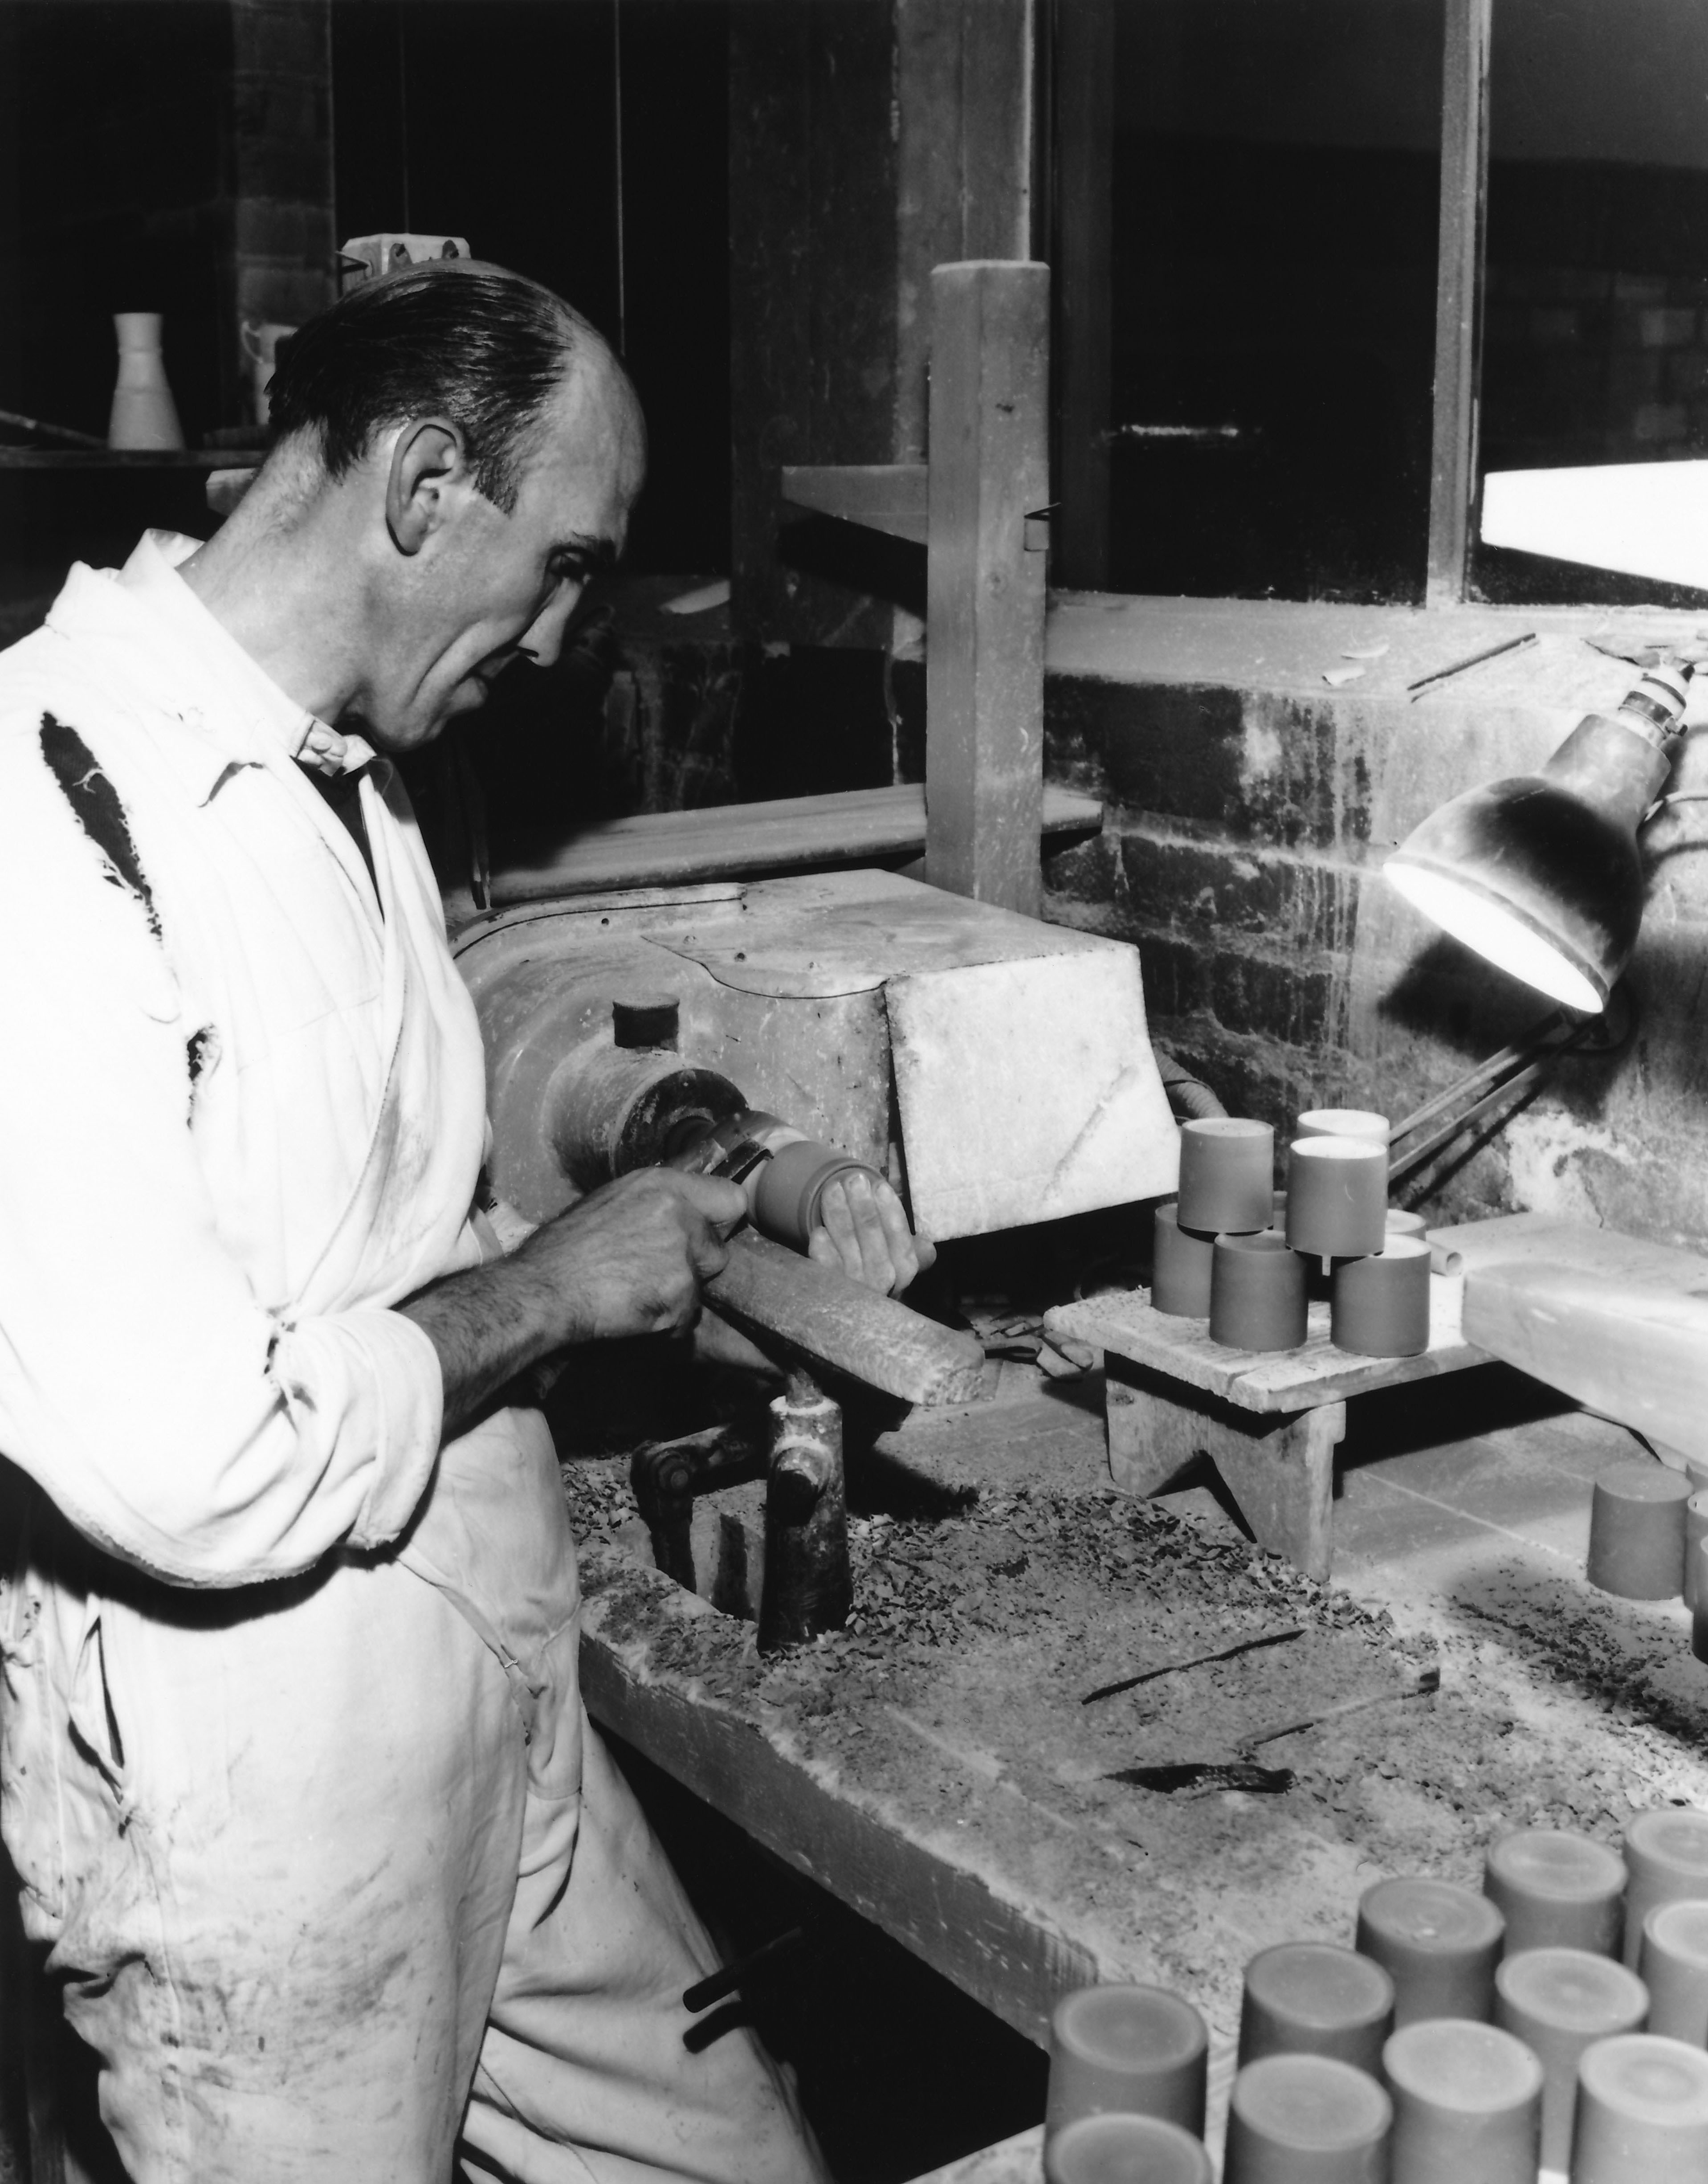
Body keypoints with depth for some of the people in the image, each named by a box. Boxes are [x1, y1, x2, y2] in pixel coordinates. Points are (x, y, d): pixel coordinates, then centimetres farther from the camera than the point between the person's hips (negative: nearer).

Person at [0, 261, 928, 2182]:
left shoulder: (340, 784, 7)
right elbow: (191, 1466, -30)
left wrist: (732, 1244, 5)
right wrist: (555, 1289, -15)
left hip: (496, 1722, 9)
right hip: (258, 1786, -8)